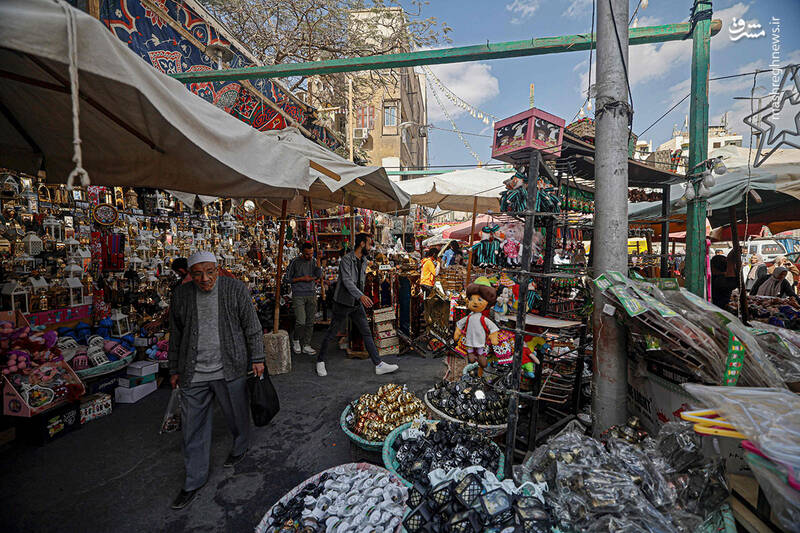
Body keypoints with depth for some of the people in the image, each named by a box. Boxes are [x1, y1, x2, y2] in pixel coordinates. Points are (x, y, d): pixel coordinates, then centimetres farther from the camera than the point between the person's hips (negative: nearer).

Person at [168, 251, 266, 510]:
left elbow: (252, 327, -3)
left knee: (237, 416, 16)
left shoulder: (236, 289, -8)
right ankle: (194, 480, 32)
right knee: (193, 428, 12)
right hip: (193, 374, 3)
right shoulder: (180, 295, 1)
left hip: (230, 371, -2)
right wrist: (175, 369, 15)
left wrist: (257, 359, -4)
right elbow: (176, 336, 12)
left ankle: (239, 447, 46)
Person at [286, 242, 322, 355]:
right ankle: (295, 340, 17)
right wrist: (302, 278, -12)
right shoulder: (295, 262, -5)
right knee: (301, 321, -11)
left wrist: (318, 277, -3)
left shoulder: (313, 261, 10)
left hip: (311, 294, 5)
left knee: (310, 321, 4)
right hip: (298, 295, -5)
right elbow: (288, 278, -2)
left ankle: (306, 345, 15)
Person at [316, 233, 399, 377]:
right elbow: (347, 281, -28)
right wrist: (361, 296, -39)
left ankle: (379, 365, 6)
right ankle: (320, 361, 26)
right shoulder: (346, 259, -16)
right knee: (331, 334, 7)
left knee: (367, 333, 4)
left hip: (357, 304, 7)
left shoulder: (364, 261, 9)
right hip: (343, 303, -6)